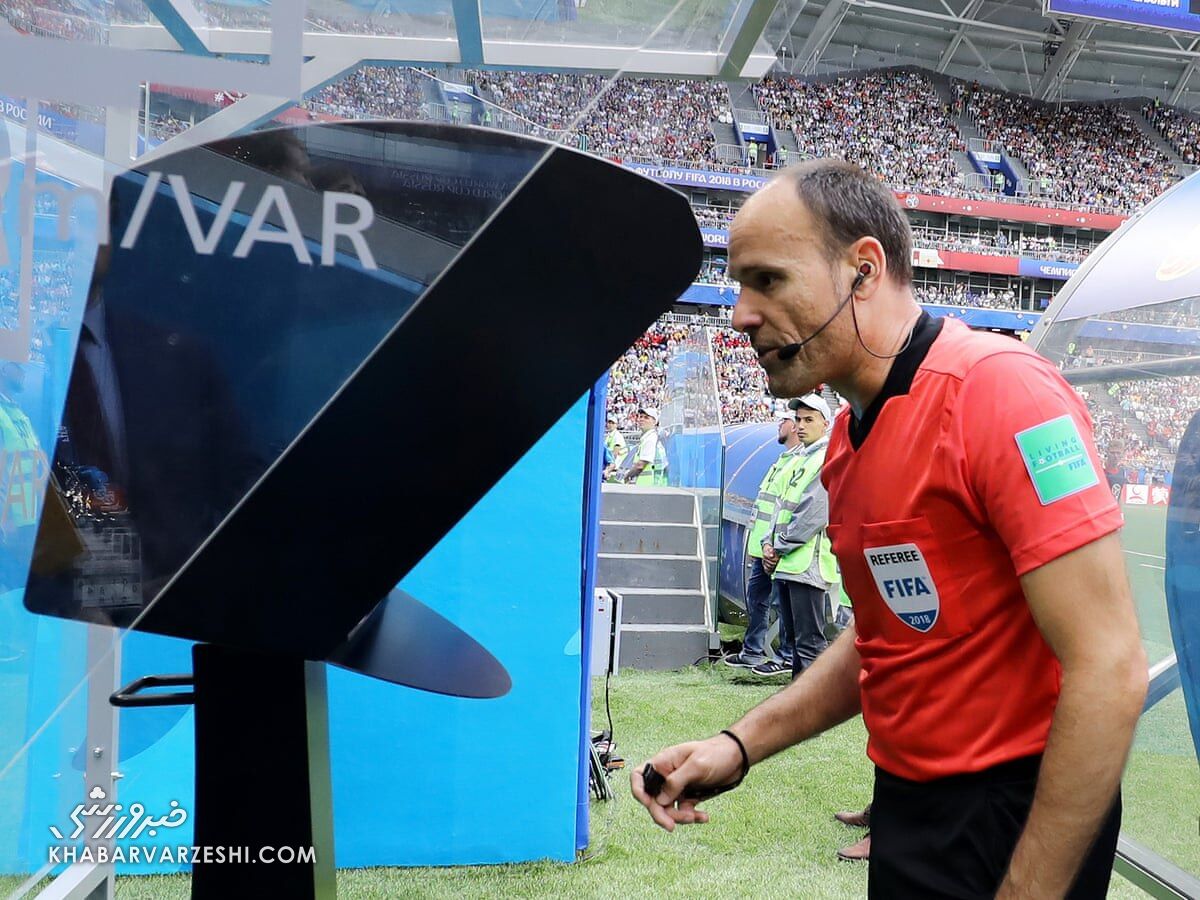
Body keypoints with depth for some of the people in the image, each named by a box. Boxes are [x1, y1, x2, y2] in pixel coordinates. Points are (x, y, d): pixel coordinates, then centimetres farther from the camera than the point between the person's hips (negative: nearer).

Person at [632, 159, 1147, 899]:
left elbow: (1110, 671, -23)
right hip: (904, 802, 8)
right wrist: (740, 745, 1)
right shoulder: (851, 436, 2)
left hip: (1017, 821, -8)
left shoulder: (997, 388, -22)